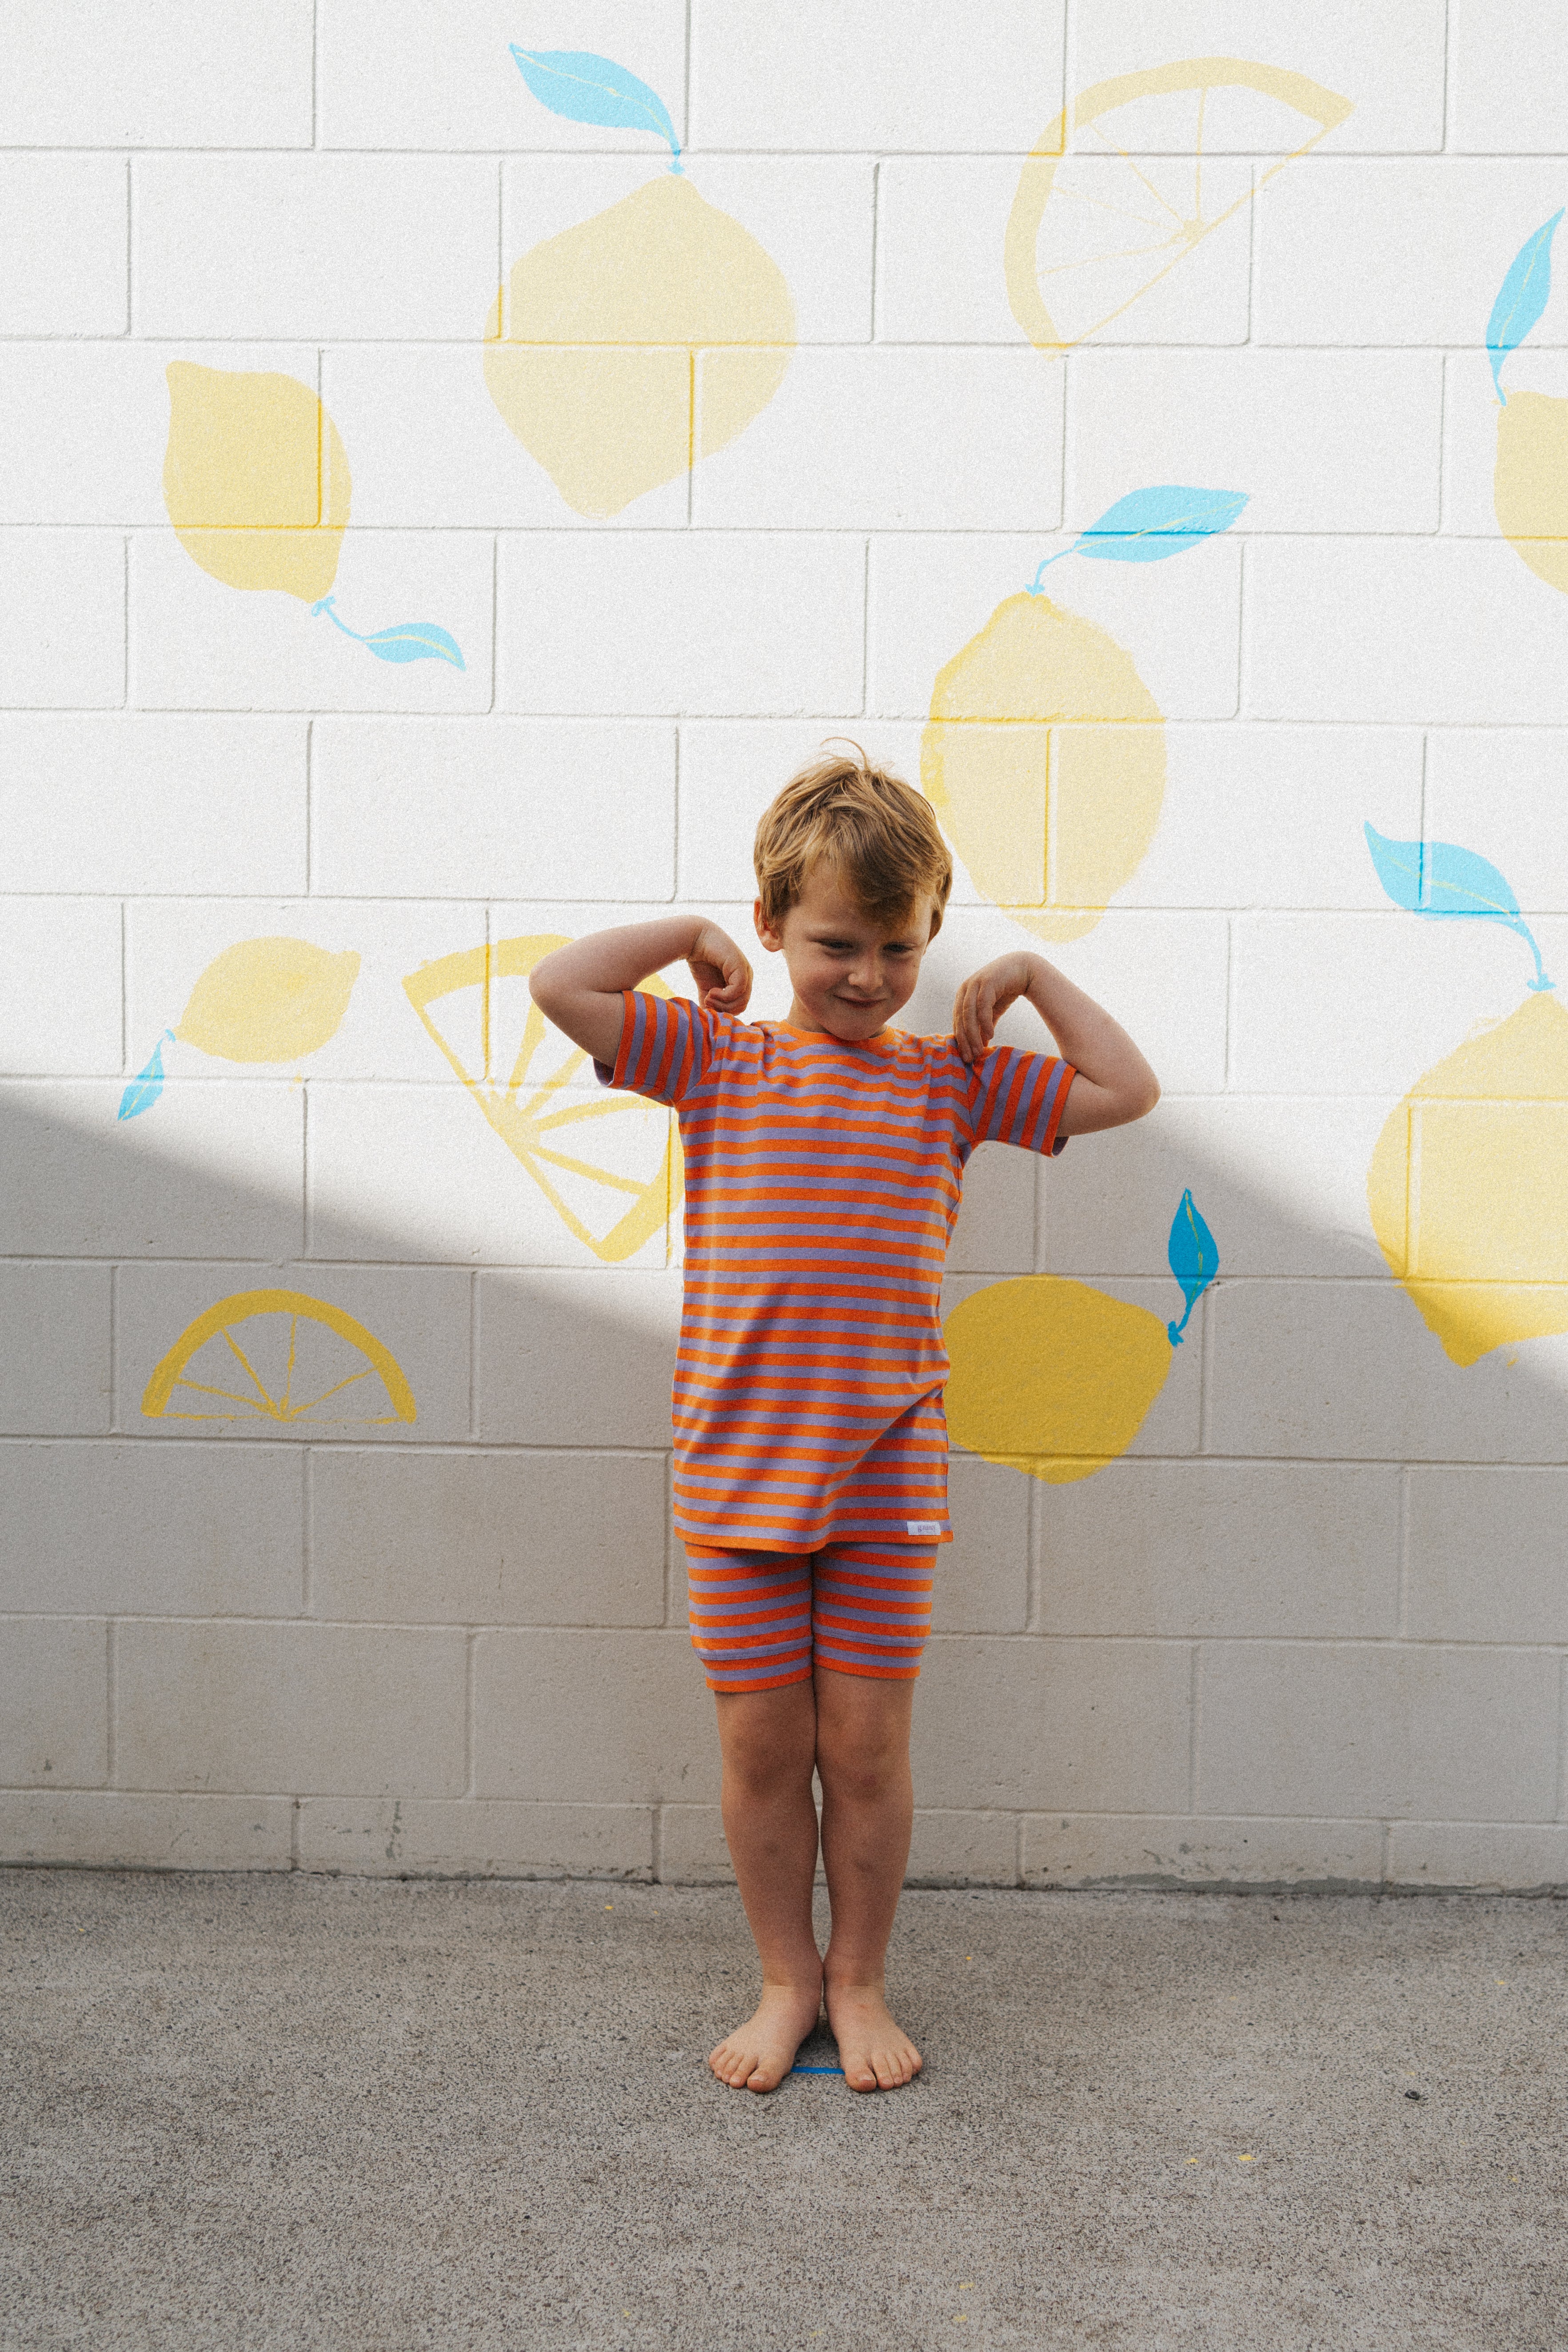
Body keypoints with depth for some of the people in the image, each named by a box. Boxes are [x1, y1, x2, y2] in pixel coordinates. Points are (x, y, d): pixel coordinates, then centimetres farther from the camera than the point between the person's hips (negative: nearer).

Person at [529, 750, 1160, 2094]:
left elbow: (1128, 1091, 5)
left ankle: (860, 1984, 29)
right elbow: (560, 987, -8)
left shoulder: (953, 1078, 5)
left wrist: (1032, 977, 3)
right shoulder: (716, 1058, 1)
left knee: (867, 1747, 8)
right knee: (761, 1745, 9)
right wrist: (692, 938, -1)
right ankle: (787, 1980, 29)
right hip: (737, 1472, 0)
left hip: (886, 1479, 1)